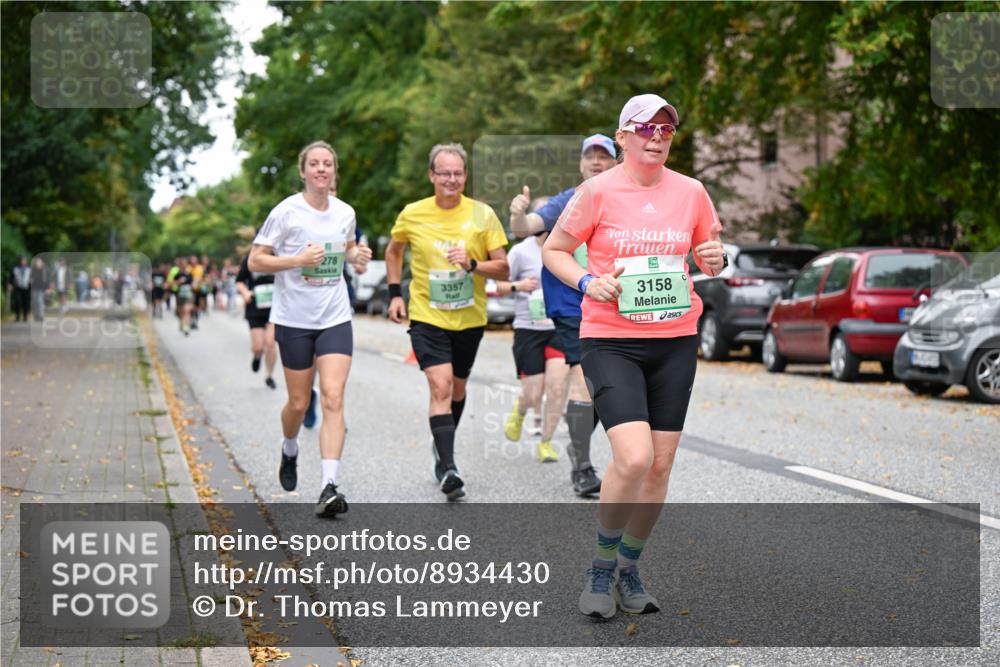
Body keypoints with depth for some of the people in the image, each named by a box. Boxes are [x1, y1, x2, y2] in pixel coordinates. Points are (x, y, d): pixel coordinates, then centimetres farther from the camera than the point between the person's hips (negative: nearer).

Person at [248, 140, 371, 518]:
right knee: (299, 403, 8)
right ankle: (289, 450, 43)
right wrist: (298, 260, -20)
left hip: (335, 319, 2)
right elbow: (254, 262, -7)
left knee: (333, 398, -12)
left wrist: (357, 256, 2)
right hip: (293, 319, -2)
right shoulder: (286, 212, -8)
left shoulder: (345, 213, 5)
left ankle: (328, 488, -17)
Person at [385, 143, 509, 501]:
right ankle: (448, 468, -20)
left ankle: (441, 447, 42)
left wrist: (472, 264, -22)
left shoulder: (482, 214, -6)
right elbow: (393, 251, 16)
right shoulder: (412, 214, -4)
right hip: (427, 317, -2)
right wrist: (394, 293, 7)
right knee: (441, 387, -17)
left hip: (469, 319, 2)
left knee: (457, 388, 16)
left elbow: (502, 269, -4)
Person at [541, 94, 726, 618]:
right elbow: (553, 250, 5)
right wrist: (587, 281, -13)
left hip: (675, 340, 4)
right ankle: (602, 568, 3)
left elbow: (708, 255, 19)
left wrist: (715, 260, -5)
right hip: (610, 340, -4)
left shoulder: (691, 192, 5)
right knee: (633, 456, -19)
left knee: (660, 464, 5)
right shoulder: (598, 191, -4)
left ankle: (629, 570, 24)